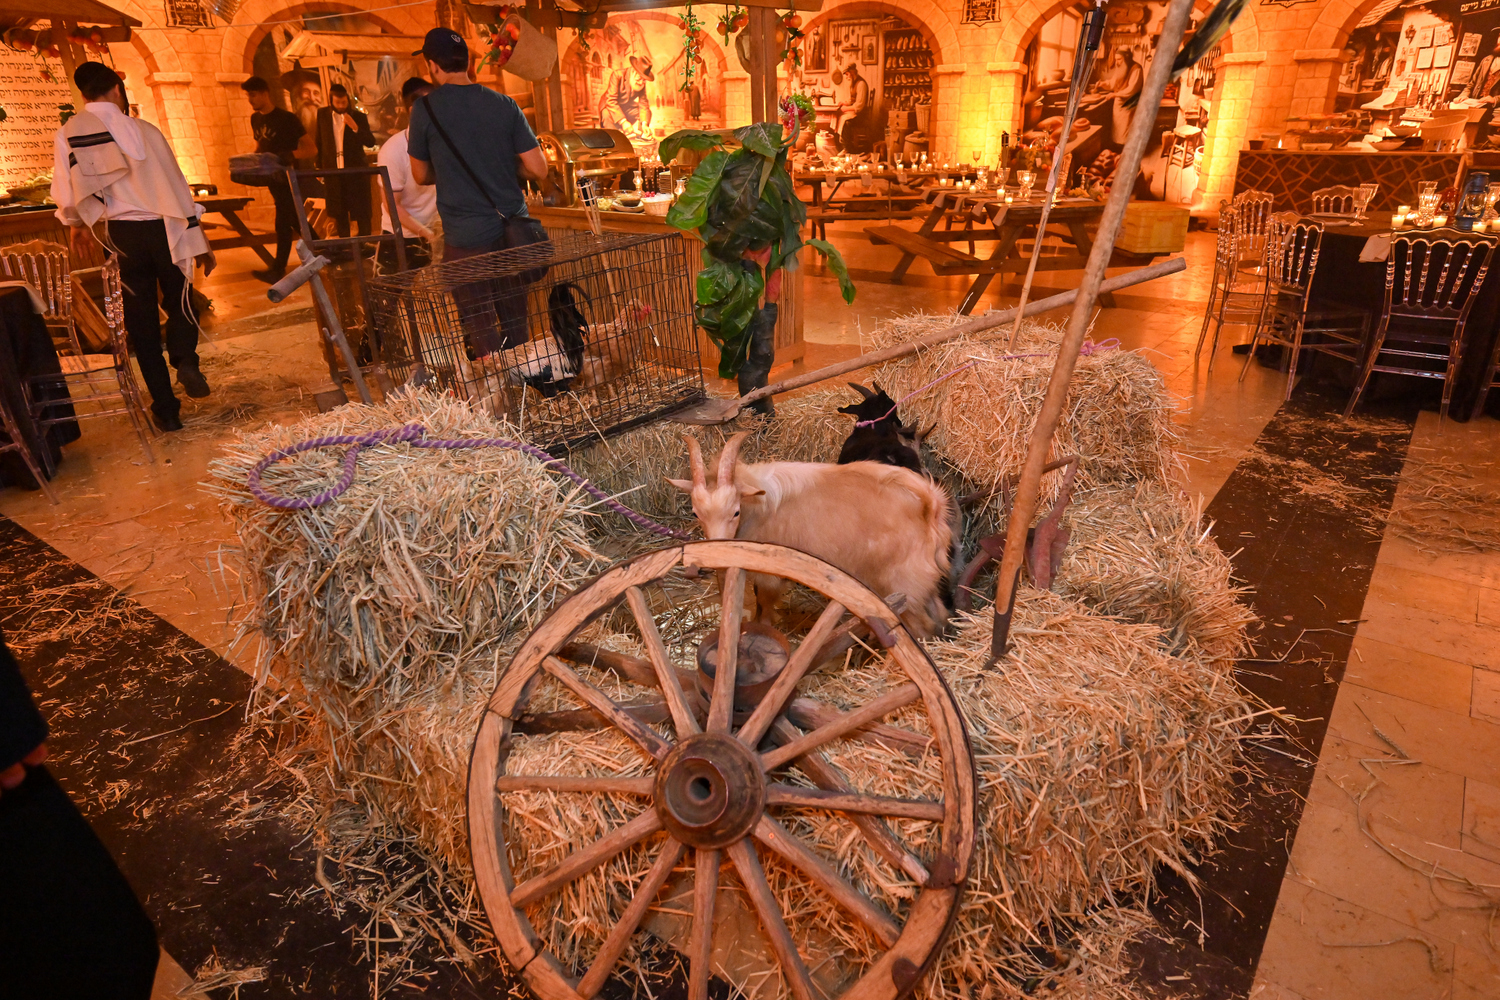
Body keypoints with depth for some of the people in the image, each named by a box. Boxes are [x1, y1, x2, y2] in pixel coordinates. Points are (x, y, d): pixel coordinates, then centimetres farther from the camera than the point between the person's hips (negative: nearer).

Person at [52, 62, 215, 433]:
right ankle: (185, 360, -16)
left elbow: (65, 195, 6)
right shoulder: (142, 129, -2)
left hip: (120, 235, 2)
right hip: (162, 230, -1)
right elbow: (175, 185, -4)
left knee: (141, 320, 8)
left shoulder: (66, 135, 3)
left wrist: (76, 224, 28)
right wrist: (199, 242, 1)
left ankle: (166, 409, 9)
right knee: (179, 302, 16)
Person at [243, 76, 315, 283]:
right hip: (273, 179, 8)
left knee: (282, 225, -11)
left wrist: (290, 154, -31)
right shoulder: (255, 119, 10)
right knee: (294, 222, 14)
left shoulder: (286, 118, -12)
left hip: (289, 178, -8)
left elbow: (312, 149, -15)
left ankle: (278, 271, -11)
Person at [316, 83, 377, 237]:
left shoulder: (359, 116, -1)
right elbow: (319, 142, 11)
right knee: (339, 213, 8)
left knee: (361, 213, -1)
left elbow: (371, 142, -8)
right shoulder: (322, 114, 6)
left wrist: (355, 127, -21)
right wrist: (320, 167, 8)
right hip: (333, 171, 3)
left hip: (356, 170, -2)